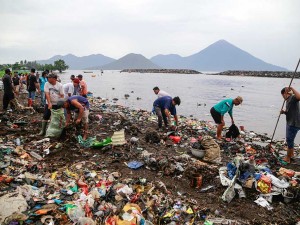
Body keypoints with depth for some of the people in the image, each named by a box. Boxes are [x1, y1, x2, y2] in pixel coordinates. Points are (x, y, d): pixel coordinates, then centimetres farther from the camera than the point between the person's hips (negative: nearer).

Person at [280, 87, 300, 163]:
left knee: (289, 140, -2)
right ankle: (291, 154, 42)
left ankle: (287, 159, 10)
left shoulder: (293, 98, -16)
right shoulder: (288, 100, 14)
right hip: (290, 123, 10)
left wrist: (292, 88, -34)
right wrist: (284, 112, 2)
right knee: (289, 139, 23)